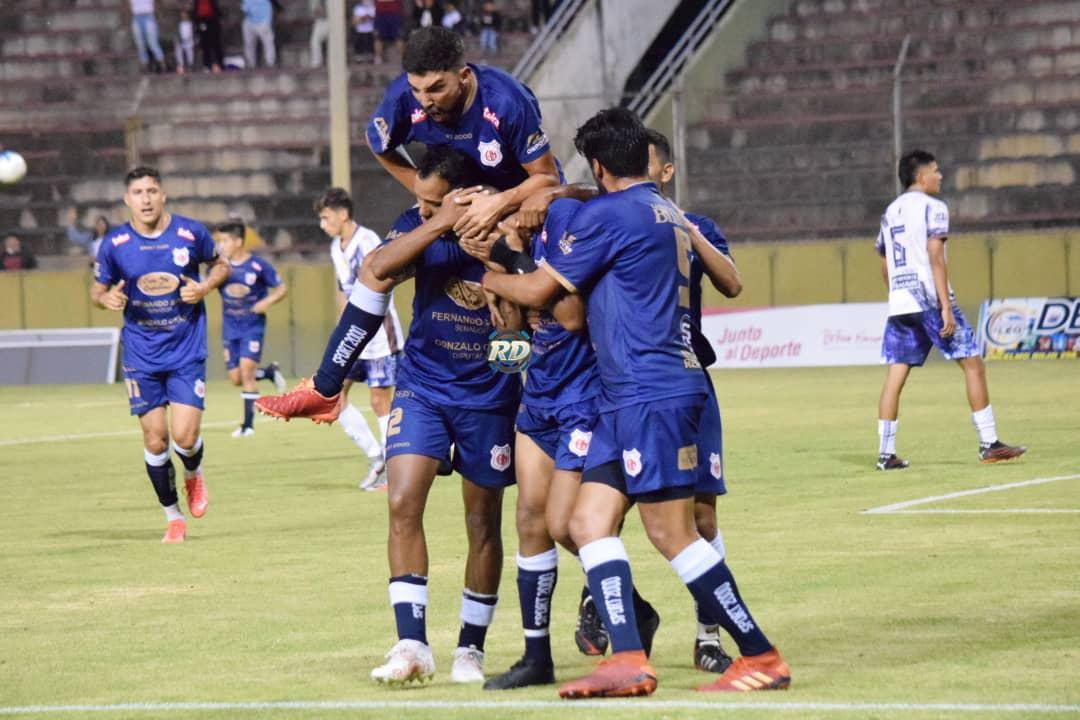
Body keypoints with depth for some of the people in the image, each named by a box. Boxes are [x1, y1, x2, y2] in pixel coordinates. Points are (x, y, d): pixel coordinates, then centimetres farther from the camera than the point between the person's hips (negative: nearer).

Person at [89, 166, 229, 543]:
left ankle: (194, 476, 25)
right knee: (155, 439, 0)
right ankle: (173, 516, 18)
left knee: (185, 435, -12)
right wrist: (107, 298, -16)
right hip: (141, 354, 1)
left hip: (187, 352, -1)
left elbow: (221, 265, 11)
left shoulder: (191, 233, -6)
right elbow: (97, 288, 8)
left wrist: (205, 287, -10)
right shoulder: (115, 243, -4)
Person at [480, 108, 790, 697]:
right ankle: (628, 660, -7)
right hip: (628, 399, 9)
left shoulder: (607, 214, -9)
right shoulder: (670, 216, 18)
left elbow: (539, 290, -4)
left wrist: (489, 278, 16)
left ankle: (761, 657, -3)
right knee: (588, 522, 3)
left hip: (651, 394, -9)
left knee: (672, 534, -7)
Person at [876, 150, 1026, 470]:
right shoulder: (932, 207, -5)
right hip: (928, 298, -7)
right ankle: (989, 444, -2)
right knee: (973, 363, 0)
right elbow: (935, 258, -14)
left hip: (898, 302, 7)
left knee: (895, 377, 4)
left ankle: (886, 453, 0)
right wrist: (946, 306, -17)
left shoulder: (890, 212, 17)